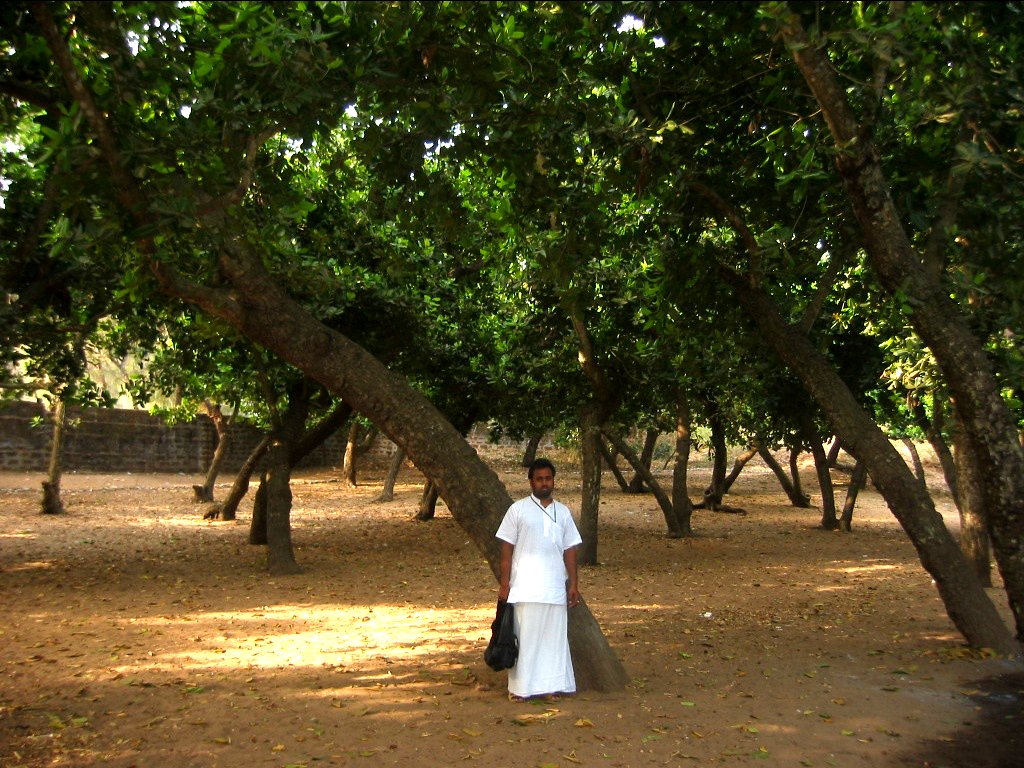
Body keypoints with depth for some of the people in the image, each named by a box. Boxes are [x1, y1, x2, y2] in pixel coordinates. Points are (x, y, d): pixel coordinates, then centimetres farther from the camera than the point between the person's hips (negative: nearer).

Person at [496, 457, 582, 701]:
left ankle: (551, 685, 17)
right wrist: (504, 583, -6)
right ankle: (520, 687, 9)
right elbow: (507, 548, -1)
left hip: (555, 587, 3)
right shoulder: (518, 509, 0)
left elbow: (569, 550, 13)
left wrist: (574, 584, 7)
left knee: (554, 636, 6)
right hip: (525, 588, -3)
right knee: (524, 636, 0)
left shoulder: (563, 512, 11)